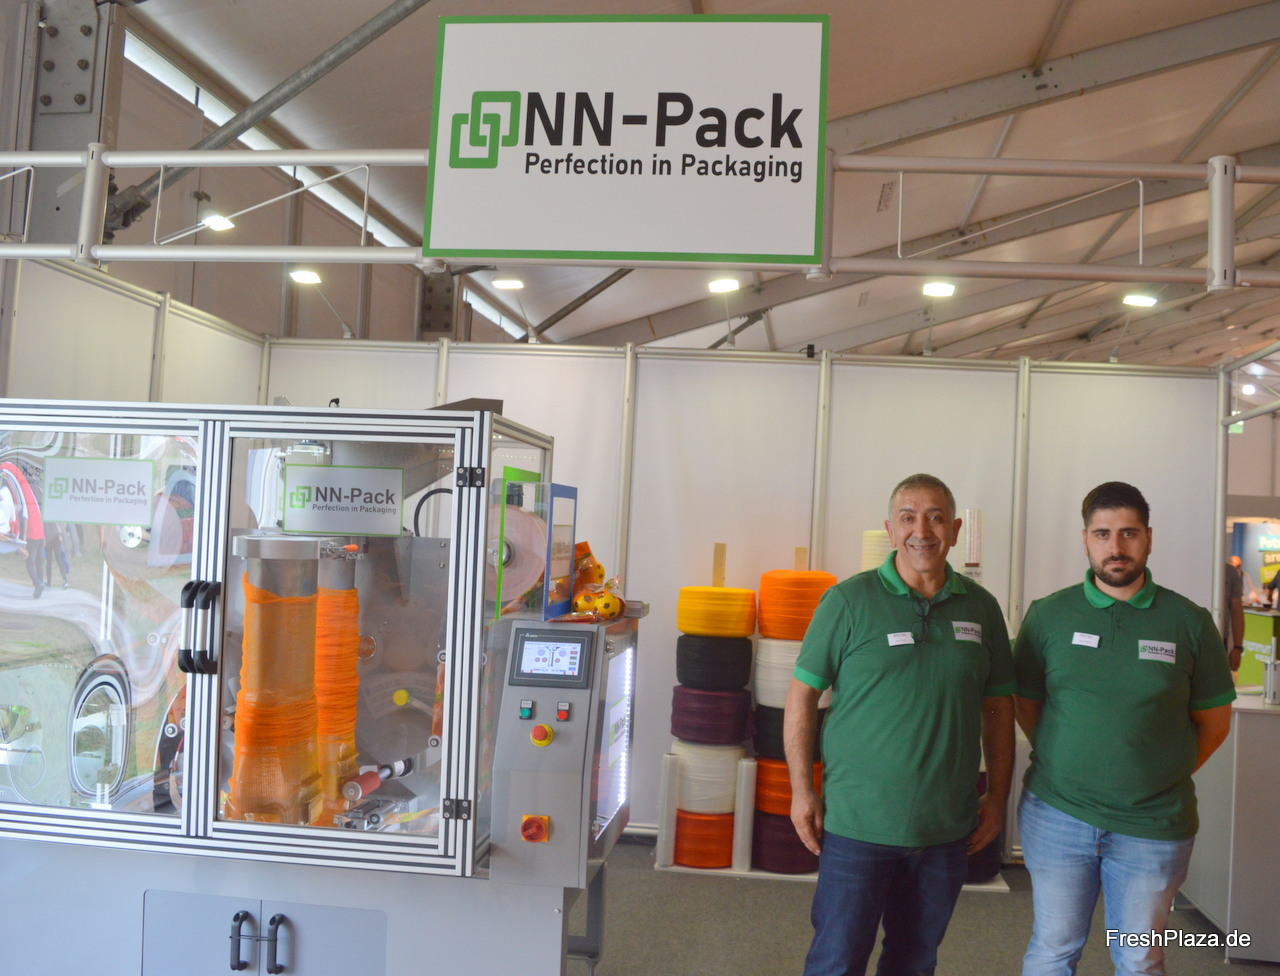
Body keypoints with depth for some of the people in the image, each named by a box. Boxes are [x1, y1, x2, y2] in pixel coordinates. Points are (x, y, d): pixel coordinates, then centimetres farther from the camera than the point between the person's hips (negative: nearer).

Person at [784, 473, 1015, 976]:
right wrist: (802, 790, -6)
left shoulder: (981, 608, 3)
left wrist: (997, 797, 9)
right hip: (858, 822, -3)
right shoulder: (849, 600, -8)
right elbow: (802, 692, -4)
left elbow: (998, 706, 11)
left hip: (948, 828, 4)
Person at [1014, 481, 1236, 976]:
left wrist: (1166, 776, 2)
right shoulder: (1047, 615, -1)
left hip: (1154, 826, 0)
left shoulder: (1189, 622, -2)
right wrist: (1063, 762, 1)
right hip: (1057, 817, 0)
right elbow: (1025, 703, 8)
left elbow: (1213, 719, 6)